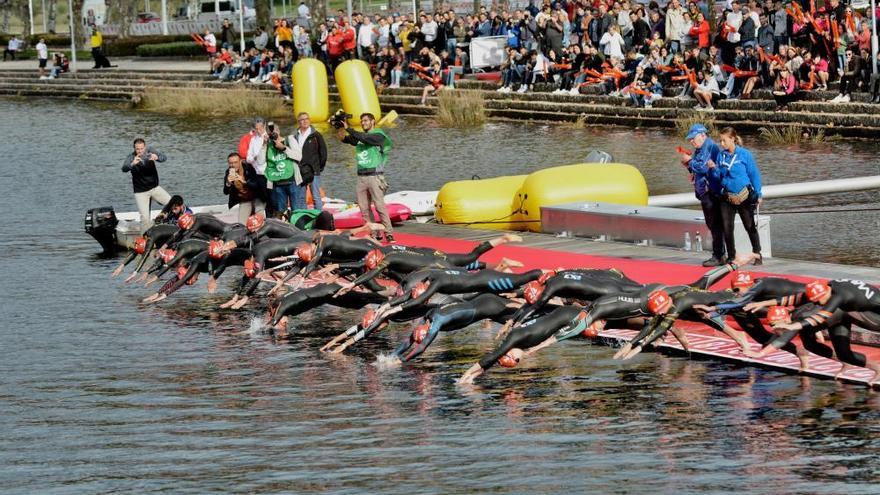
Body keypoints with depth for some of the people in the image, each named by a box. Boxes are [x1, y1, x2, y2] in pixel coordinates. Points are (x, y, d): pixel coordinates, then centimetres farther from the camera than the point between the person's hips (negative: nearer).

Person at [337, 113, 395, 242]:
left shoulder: (379, 135, -1)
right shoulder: (359, 136, 18)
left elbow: (365, 139, -18)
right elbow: (344, 139, 9)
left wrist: (348, 129, -17)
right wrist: (339, 129, -11)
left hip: (374, 176, -6)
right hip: (361, 177, 6)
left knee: (380, 206, -11)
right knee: (364, 208, 1)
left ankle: (389, 233, -11)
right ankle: (373, 233, 4)